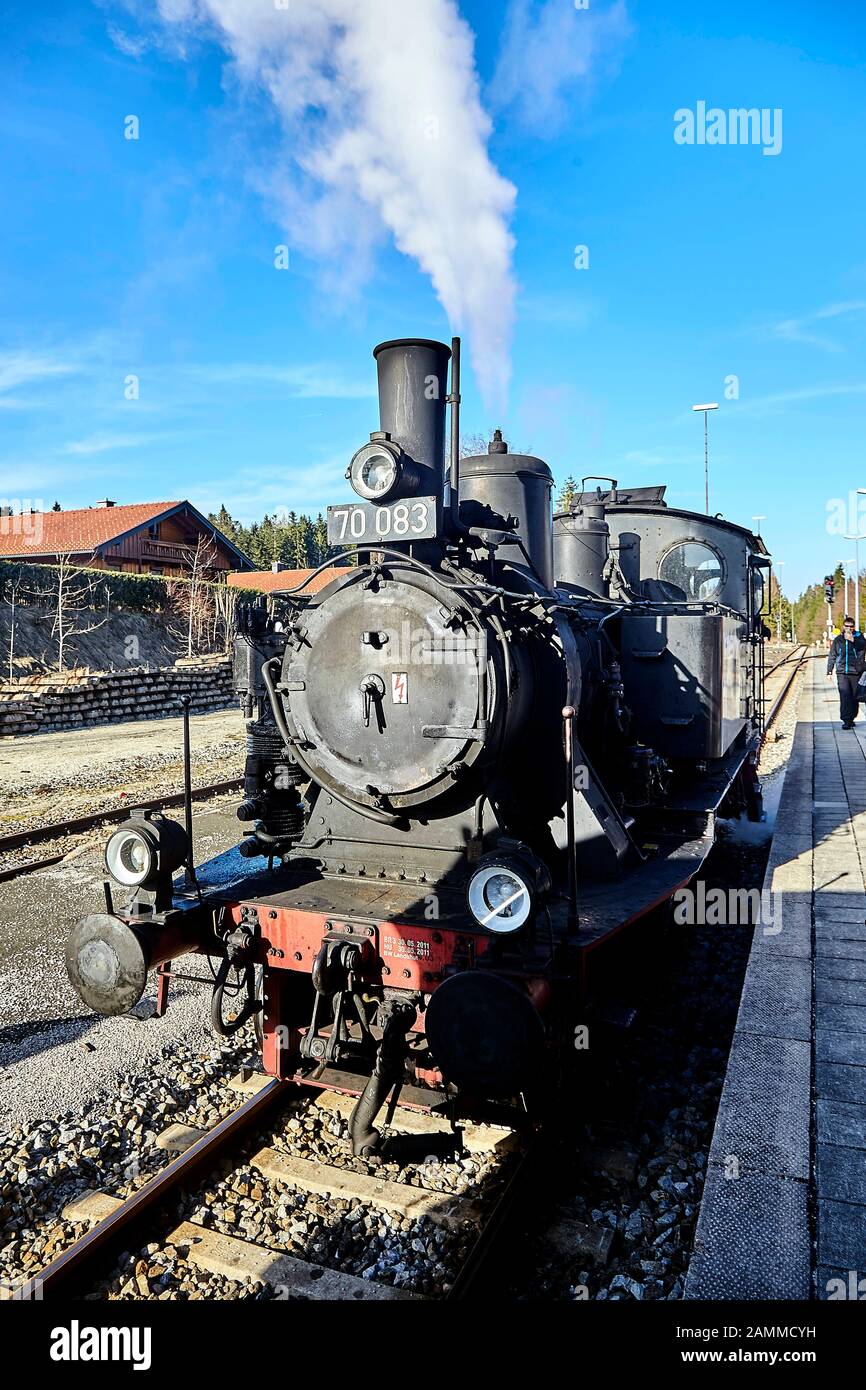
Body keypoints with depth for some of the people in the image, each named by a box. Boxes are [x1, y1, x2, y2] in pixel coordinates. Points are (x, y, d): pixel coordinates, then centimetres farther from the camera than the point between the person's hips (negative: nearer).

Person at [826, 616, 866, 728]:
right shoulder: (838, 640, 8)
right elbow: (831, 656, 13)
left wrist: (853, 640, -31)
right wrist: (829, 672, 9)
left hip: (856, 672, 0)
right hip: (842, 673, 0)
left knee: (854, 697, 7)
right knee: (844, 696, -12)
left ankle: (851, 718, 20)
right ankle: (846, 720, -13)